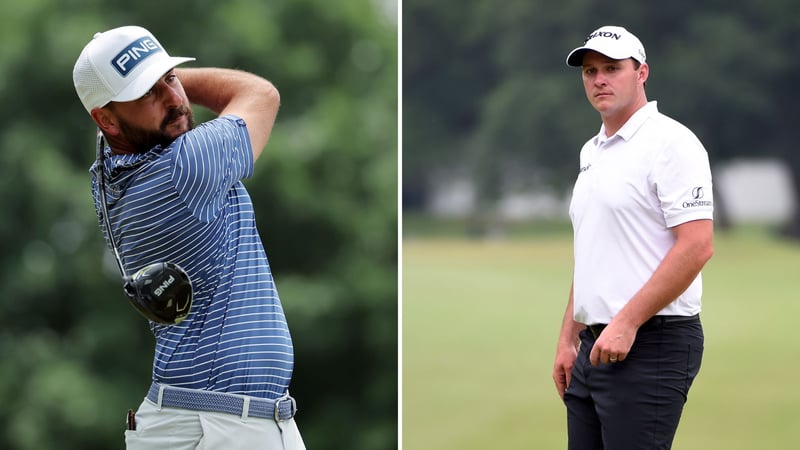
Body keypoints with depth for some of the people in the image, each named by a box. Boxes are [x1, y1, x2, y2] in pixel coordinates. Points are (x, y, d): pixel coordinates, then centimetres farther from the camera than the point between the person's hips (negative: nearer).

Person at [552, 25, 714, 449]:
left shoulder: (670, 142, -10)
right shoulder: (592, 152, 18)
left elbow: (696, 246, -19)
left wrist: (627, 322, -20)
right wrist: (568, 338, 18)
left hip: (650, 346, -9)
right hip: (596, 346, 9)